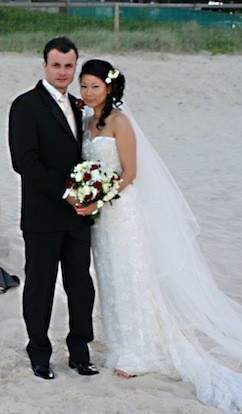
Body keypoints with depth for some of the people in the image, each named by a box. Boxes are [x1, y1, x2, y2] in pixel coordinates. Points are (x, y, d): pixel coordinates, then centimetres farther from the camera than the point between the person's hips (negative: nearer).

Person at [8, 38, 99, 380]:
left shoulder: (75, 106, 15)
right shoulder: (26, 105, -8)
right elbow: (25, 161, -16)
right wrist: (65, 193, -17)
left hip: (77, 214, 6)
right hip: (43, 216, -6)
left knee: (81, 286, 9)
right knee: (40, 287, 6)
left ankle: (80, 352, 21)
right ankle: (39, 355, 19)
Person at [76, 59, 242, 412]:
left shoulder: (119, 121, -13)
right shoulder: (90, 121, 11)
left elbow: (129, 172, -16)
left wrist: (99, 202, -21)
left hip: (123, 208, -8)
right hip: (100, 212, 8)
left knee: (131, 278, -1)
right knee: (111, 279, 12)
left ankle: (137, 354, 8)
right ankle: (124, 345, 24)